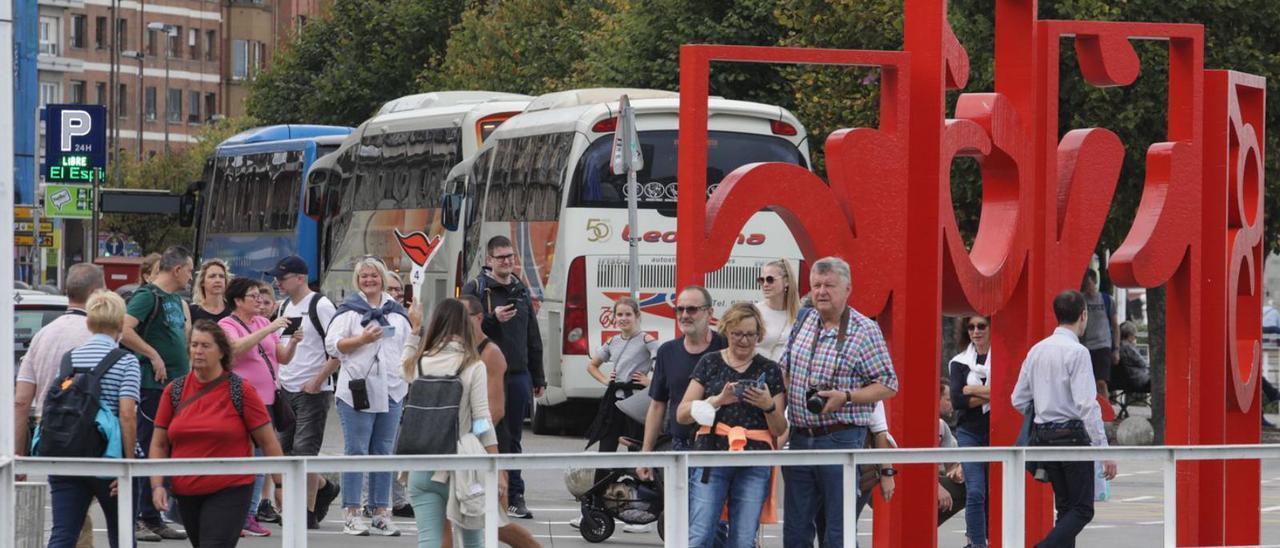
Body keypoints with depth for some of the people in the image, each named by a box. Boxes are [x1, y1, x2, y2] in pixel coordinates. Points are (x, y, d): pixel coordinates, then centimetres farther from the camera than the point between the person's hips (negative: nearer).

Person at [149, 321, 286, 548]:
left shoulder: (241, 391, -4)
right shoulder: (174, 391, 5)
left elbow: (268, 442, -1)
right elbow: (159, 444, 9)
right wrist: (157, 485, -3)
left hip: (230, 492, -5)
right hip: (186, 493, 5)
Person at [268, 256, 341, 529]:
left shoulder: (320, 306, -11)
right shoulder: (286, 306, 13)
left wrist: (317, 381, -16)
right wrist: (277, 377, 11)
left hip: (313, 391, -8)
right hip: (286, 391, 8)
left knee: (305, 450, -8)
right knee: (284, 450, 9)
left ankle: (309, 512, 0)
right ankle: (324, 487, 29)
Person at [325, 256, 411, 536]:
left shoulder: (397, 311, 16)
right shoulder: (349, 309, 2)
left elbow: (409, 346, 22)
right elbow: (332, 344, -7)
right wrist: (362, 339, -18)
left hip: (391, 391, 5)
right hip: (358, 389, -4)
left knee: (384, 452, 7)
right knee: (356, 452, -5)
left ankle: (381, 513, 10)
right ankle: (352, 514, -3)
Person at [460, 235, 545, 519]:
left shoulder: (522, 291, 15)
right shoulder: (475, 288, 0)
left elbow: (533, 338, 19)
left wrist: (538, 378, 17)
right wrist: (492, 318, -20)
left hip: (518, 375, 4)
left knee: (512, 439, 7)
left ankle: (514, 498, 9)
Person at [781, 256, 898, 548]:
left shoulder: (865, 330, -7)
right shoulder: (803, 322, 10)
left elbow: (888, 386, -6)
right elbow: (785, 370, 21)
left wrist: (845, 398, -19)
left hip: (841, 437, -6)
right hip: (800, 436, 6)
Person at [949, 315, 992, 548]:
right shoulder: (960, 362, 8)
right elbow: (957, 400, -4)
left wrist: (973, 390, -8)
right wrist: (990, 395, -11)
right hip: (970, 432, 0)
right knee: (975, 492, -10)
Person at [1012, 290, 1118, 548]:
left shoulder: (1037, 350, 8)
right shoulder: (1077, 352, -13)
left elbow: (1018, 401, 12)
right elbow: (1087, 405, -19)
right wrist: (1104, 450, -19)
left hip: (1042, 435, 7)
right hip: (1072, 435, -7)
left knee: (1065, 506, 15)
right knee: (1082, 509, -3)